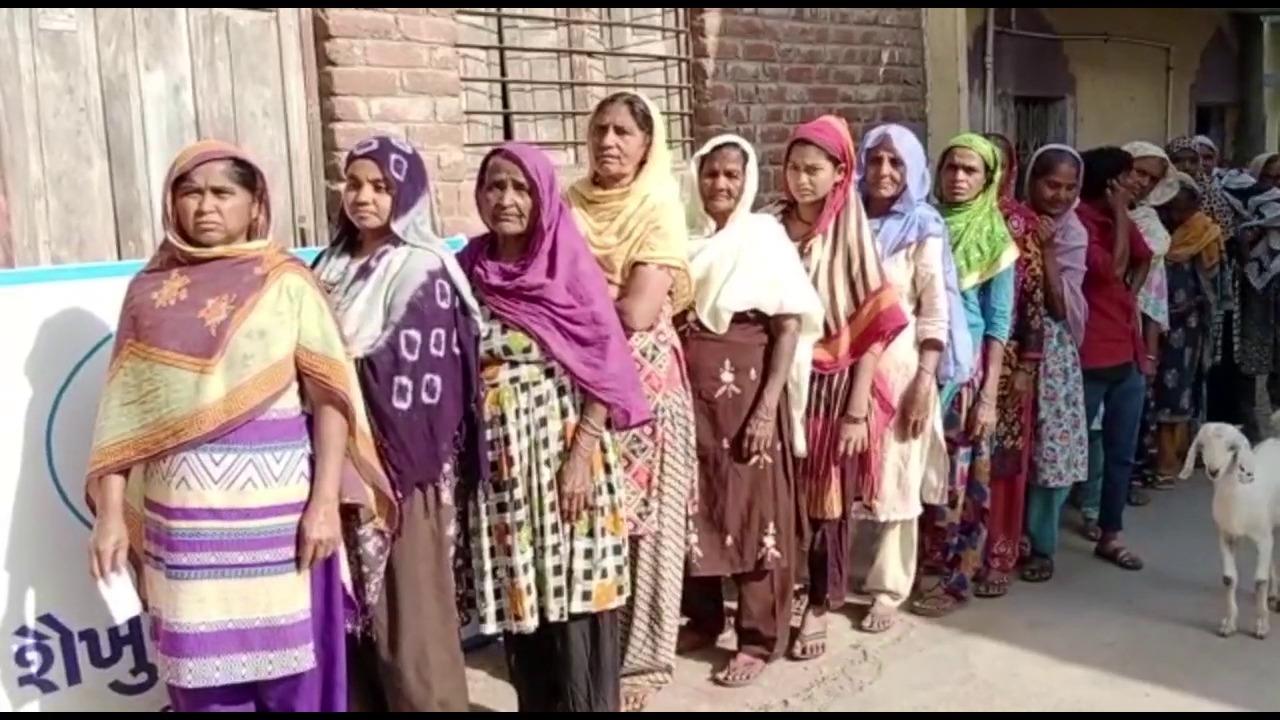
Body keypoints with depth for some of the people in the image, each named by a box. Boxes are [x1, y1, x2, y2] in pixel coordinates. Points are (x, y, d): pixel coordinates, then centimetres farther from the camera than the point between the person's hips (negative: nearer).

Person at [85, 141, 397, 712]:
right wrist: (109, 511, 2)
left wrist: (325, 500, -13)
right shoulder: (149, 290, 7)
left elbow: (329, 397, -6)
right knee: (202, 668, 10)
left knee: (289, 662, 6)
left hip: (274, 507, -2)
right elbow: (123, 410, 7)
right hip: (185, 513, 3)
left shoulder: (287, 282, -2)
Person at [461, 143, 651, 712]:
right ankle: (536, 704, 27)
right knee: (518, 597, 11)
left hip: (566, 447, -3)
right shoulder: (468, 270, 6)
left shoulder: (569, 263, -4)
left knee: (575, 593, 1)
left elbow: (603, 364, -8)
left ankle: (587, 703, 16)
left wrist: (582, 453, -14)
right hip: (500, 458, 4)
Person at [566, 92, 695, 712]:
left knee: (637, 516, 4)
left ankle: (635, 656, 19)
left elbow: (638, 313, -16)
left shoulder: (659, 210, -6)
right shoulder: (571, 204, 8)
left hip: (640, 379, -4)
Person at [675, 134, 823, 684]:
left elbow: (789, 326, -8)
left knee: (753, 508, 2)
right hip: (688, 387, 4)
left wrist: (768, 406, -15)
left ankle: (760, 639, 13)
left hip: (746, 387, -4)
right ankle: (702, 619, 28)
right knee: (693, 505, 11)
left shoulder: (764, 234, -3)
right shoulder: (685, 237, 8)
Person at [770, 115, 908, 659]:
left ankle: (819, 607, 22)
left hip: (833, 385, -2)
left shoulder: (851, 237, -4)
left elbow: (874, 328, -6)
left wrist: (858, 409, -10)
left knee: (827, 497, 7)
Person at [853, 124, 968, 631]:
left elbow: (935, 313, -5)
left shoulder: (923, 229, -2)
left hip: (900, 365, -3)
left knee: (896, 479, 3)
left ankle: (888, 589, 13)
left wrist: (924, 382, -12)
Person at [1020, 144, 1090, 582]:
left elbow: (1061, 305, -10)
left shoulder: (1072, 233, 1)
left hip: (1051, 350, 0)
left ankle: (1040, 545, 18)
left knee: (1050, 447, 3)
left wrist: (1046, 249, -16)